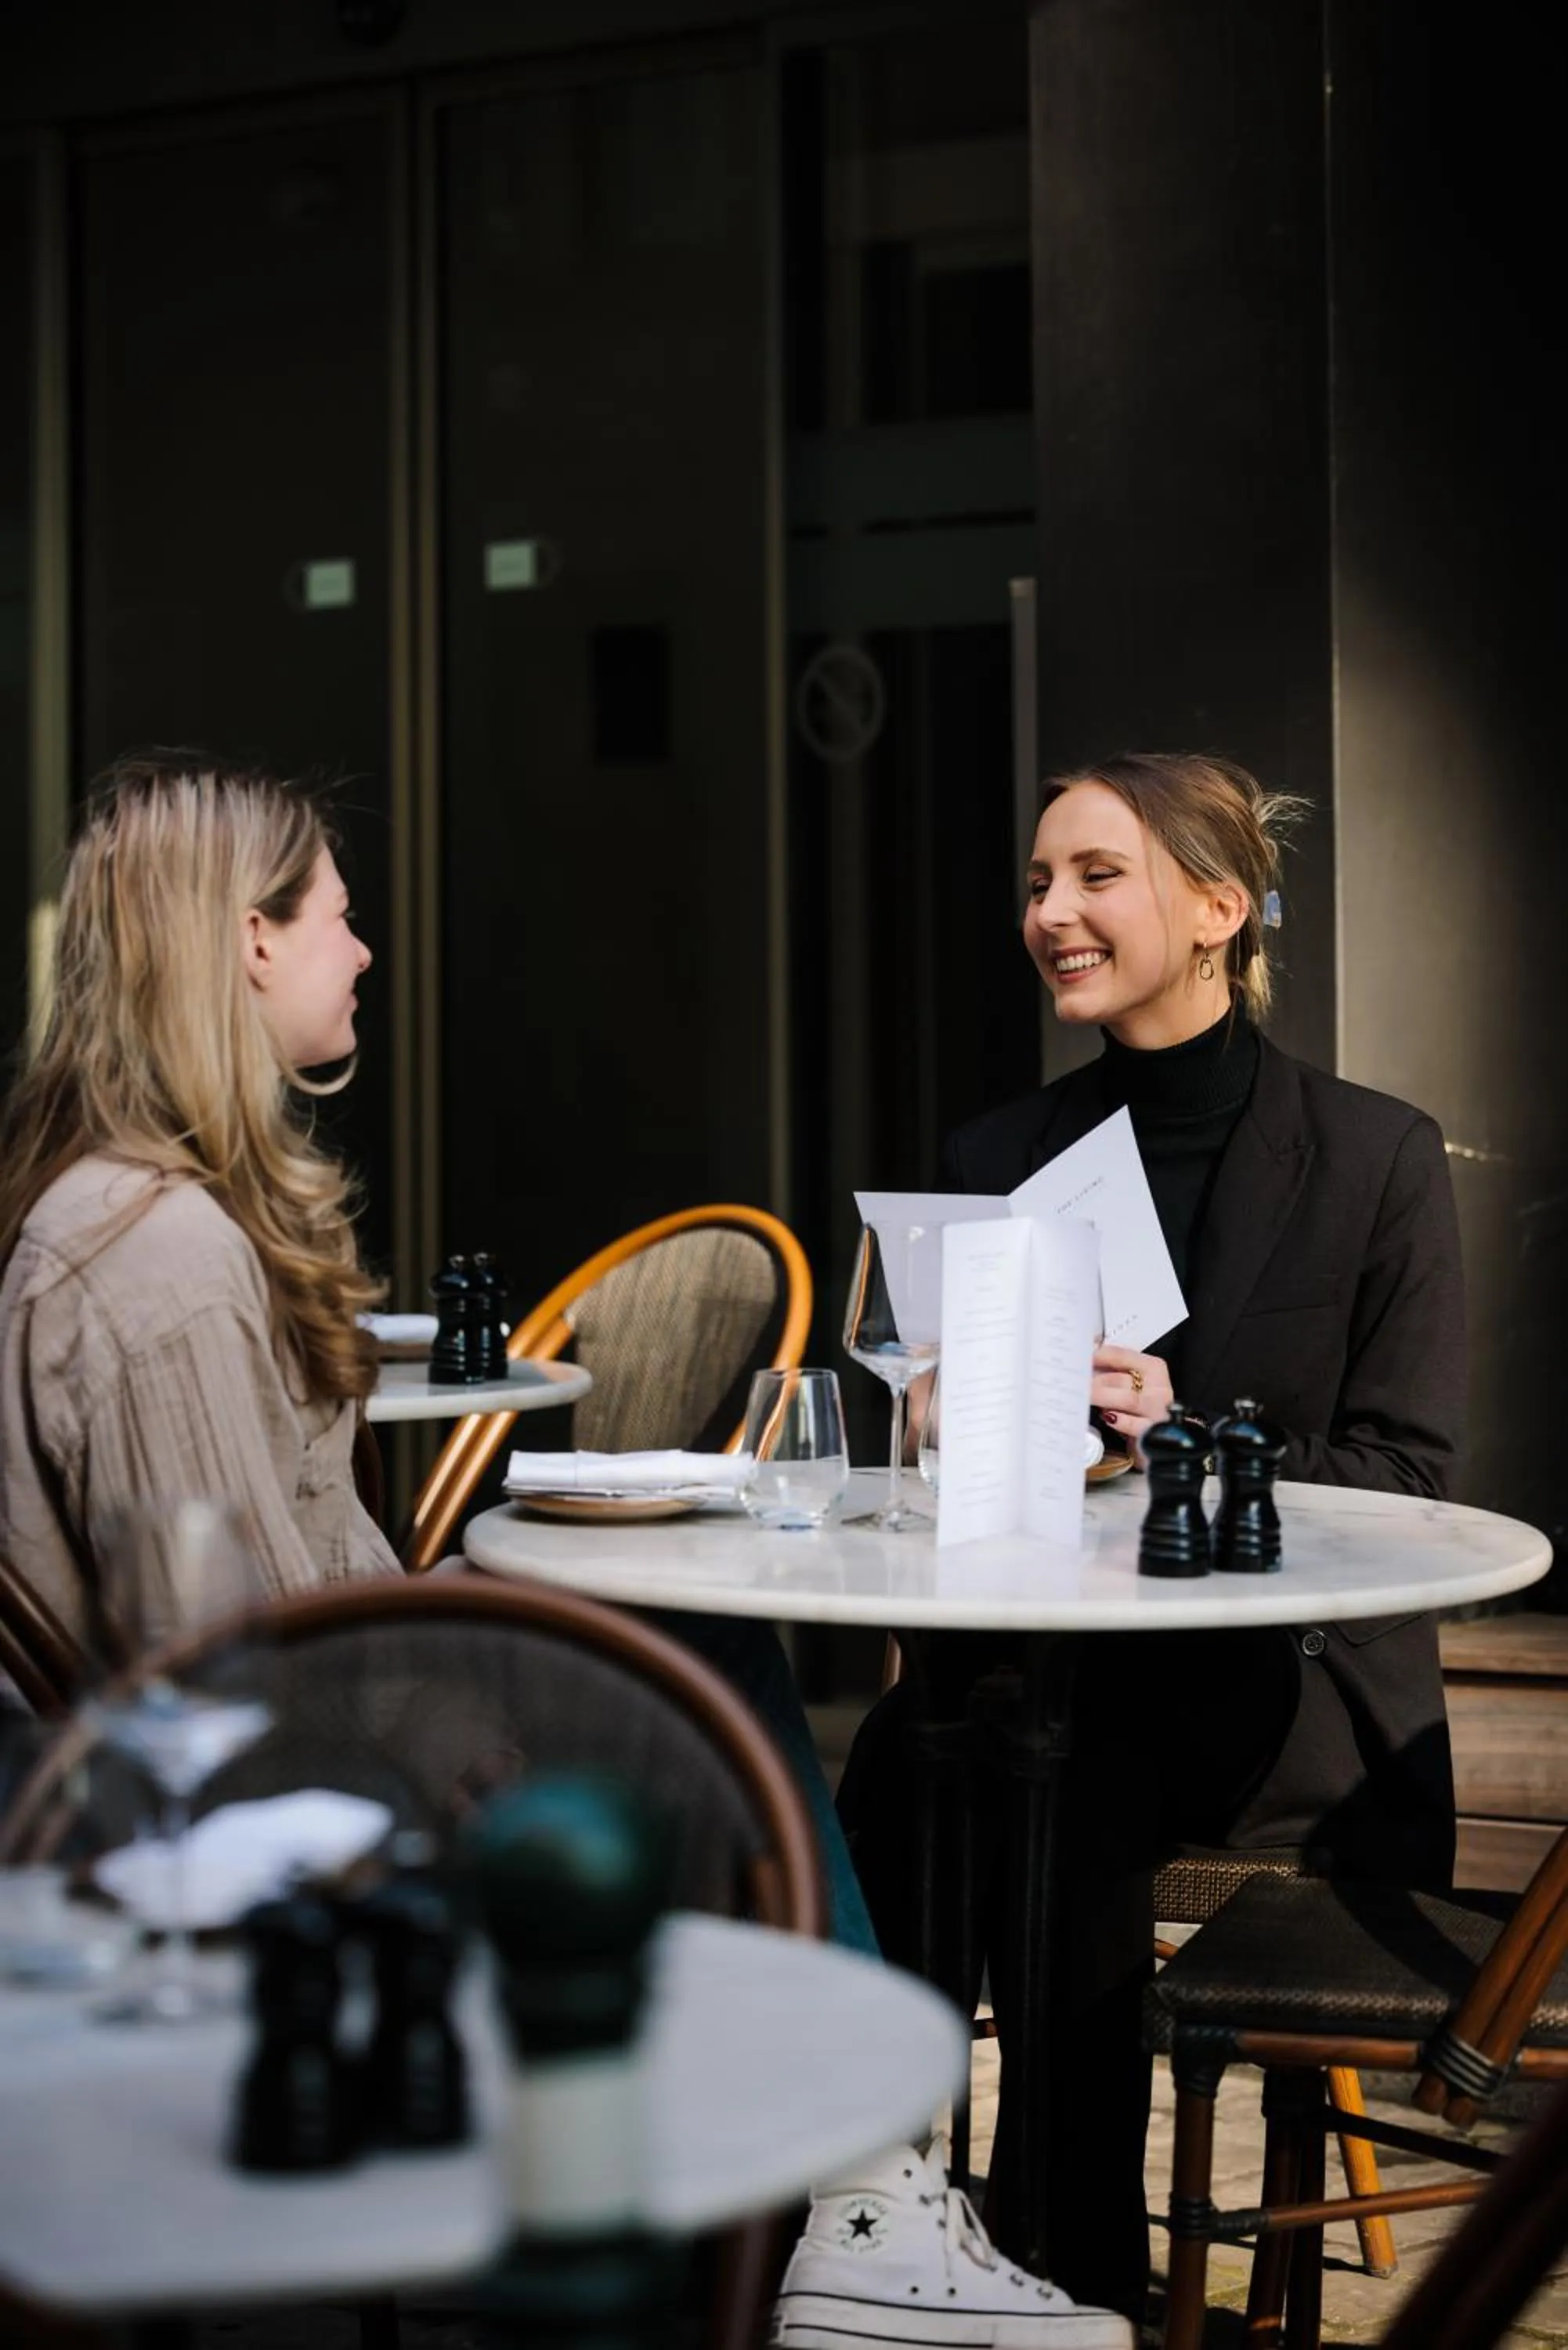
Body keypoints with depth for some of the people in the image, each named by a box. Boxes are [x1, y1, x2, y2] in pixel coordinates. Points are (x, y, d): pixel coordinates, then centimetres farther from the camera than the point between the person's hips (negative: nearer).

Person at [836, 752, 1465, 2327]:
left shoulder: (1375, 1157, 0)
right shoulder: (998, 1159, 11)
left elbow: (1407, 1474, -4)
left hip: (1292, 1671, -3)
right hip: (1039, 1646, 4)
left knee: (1066, 1772, -30)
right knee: (903, 1748, -27)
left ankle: (1081, 2268, -10)